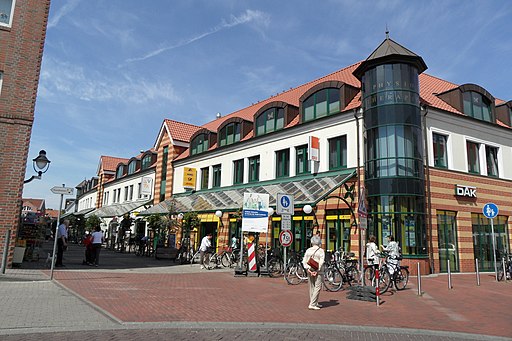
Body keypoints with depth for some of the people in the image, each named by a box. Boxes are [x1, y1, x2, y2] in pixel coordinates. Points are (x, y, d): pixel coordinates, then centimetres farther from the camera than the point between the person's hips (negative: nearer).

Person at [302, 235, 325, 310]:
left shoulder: (308, 250, 7)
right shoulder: (321, 251, -5)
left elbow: (304, 261, 0)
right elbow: (321, 262, -14)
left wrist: (308, 269, -5)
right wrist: (317, 271, -13)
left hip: (310, 270, 5)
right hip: (317, 271, -5)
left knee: (312, 287, 14)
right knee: (317, 287, -2)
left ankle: (315, 303, 23)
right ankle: (312, 304, -8)